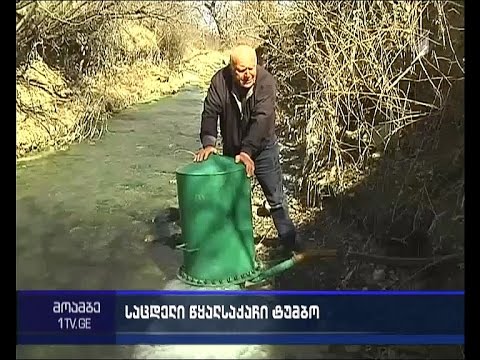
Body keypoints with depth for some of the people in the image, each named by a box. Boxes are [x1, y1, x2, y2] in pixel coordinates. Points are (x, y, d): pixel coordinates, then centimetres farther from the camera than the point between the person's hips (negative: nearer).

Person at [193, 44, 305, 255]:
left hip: (263, 148, -2)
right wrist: (208, 142, -37)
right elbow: (210, 112, -20)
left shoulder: (266, 82, -24)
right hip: (232, 150, 3)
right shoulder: (220, 81, -17)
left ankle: (288, 240, 19)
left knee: (276, 198, 5)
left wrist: (247, 151, -43)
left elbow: (261, 119, -33)